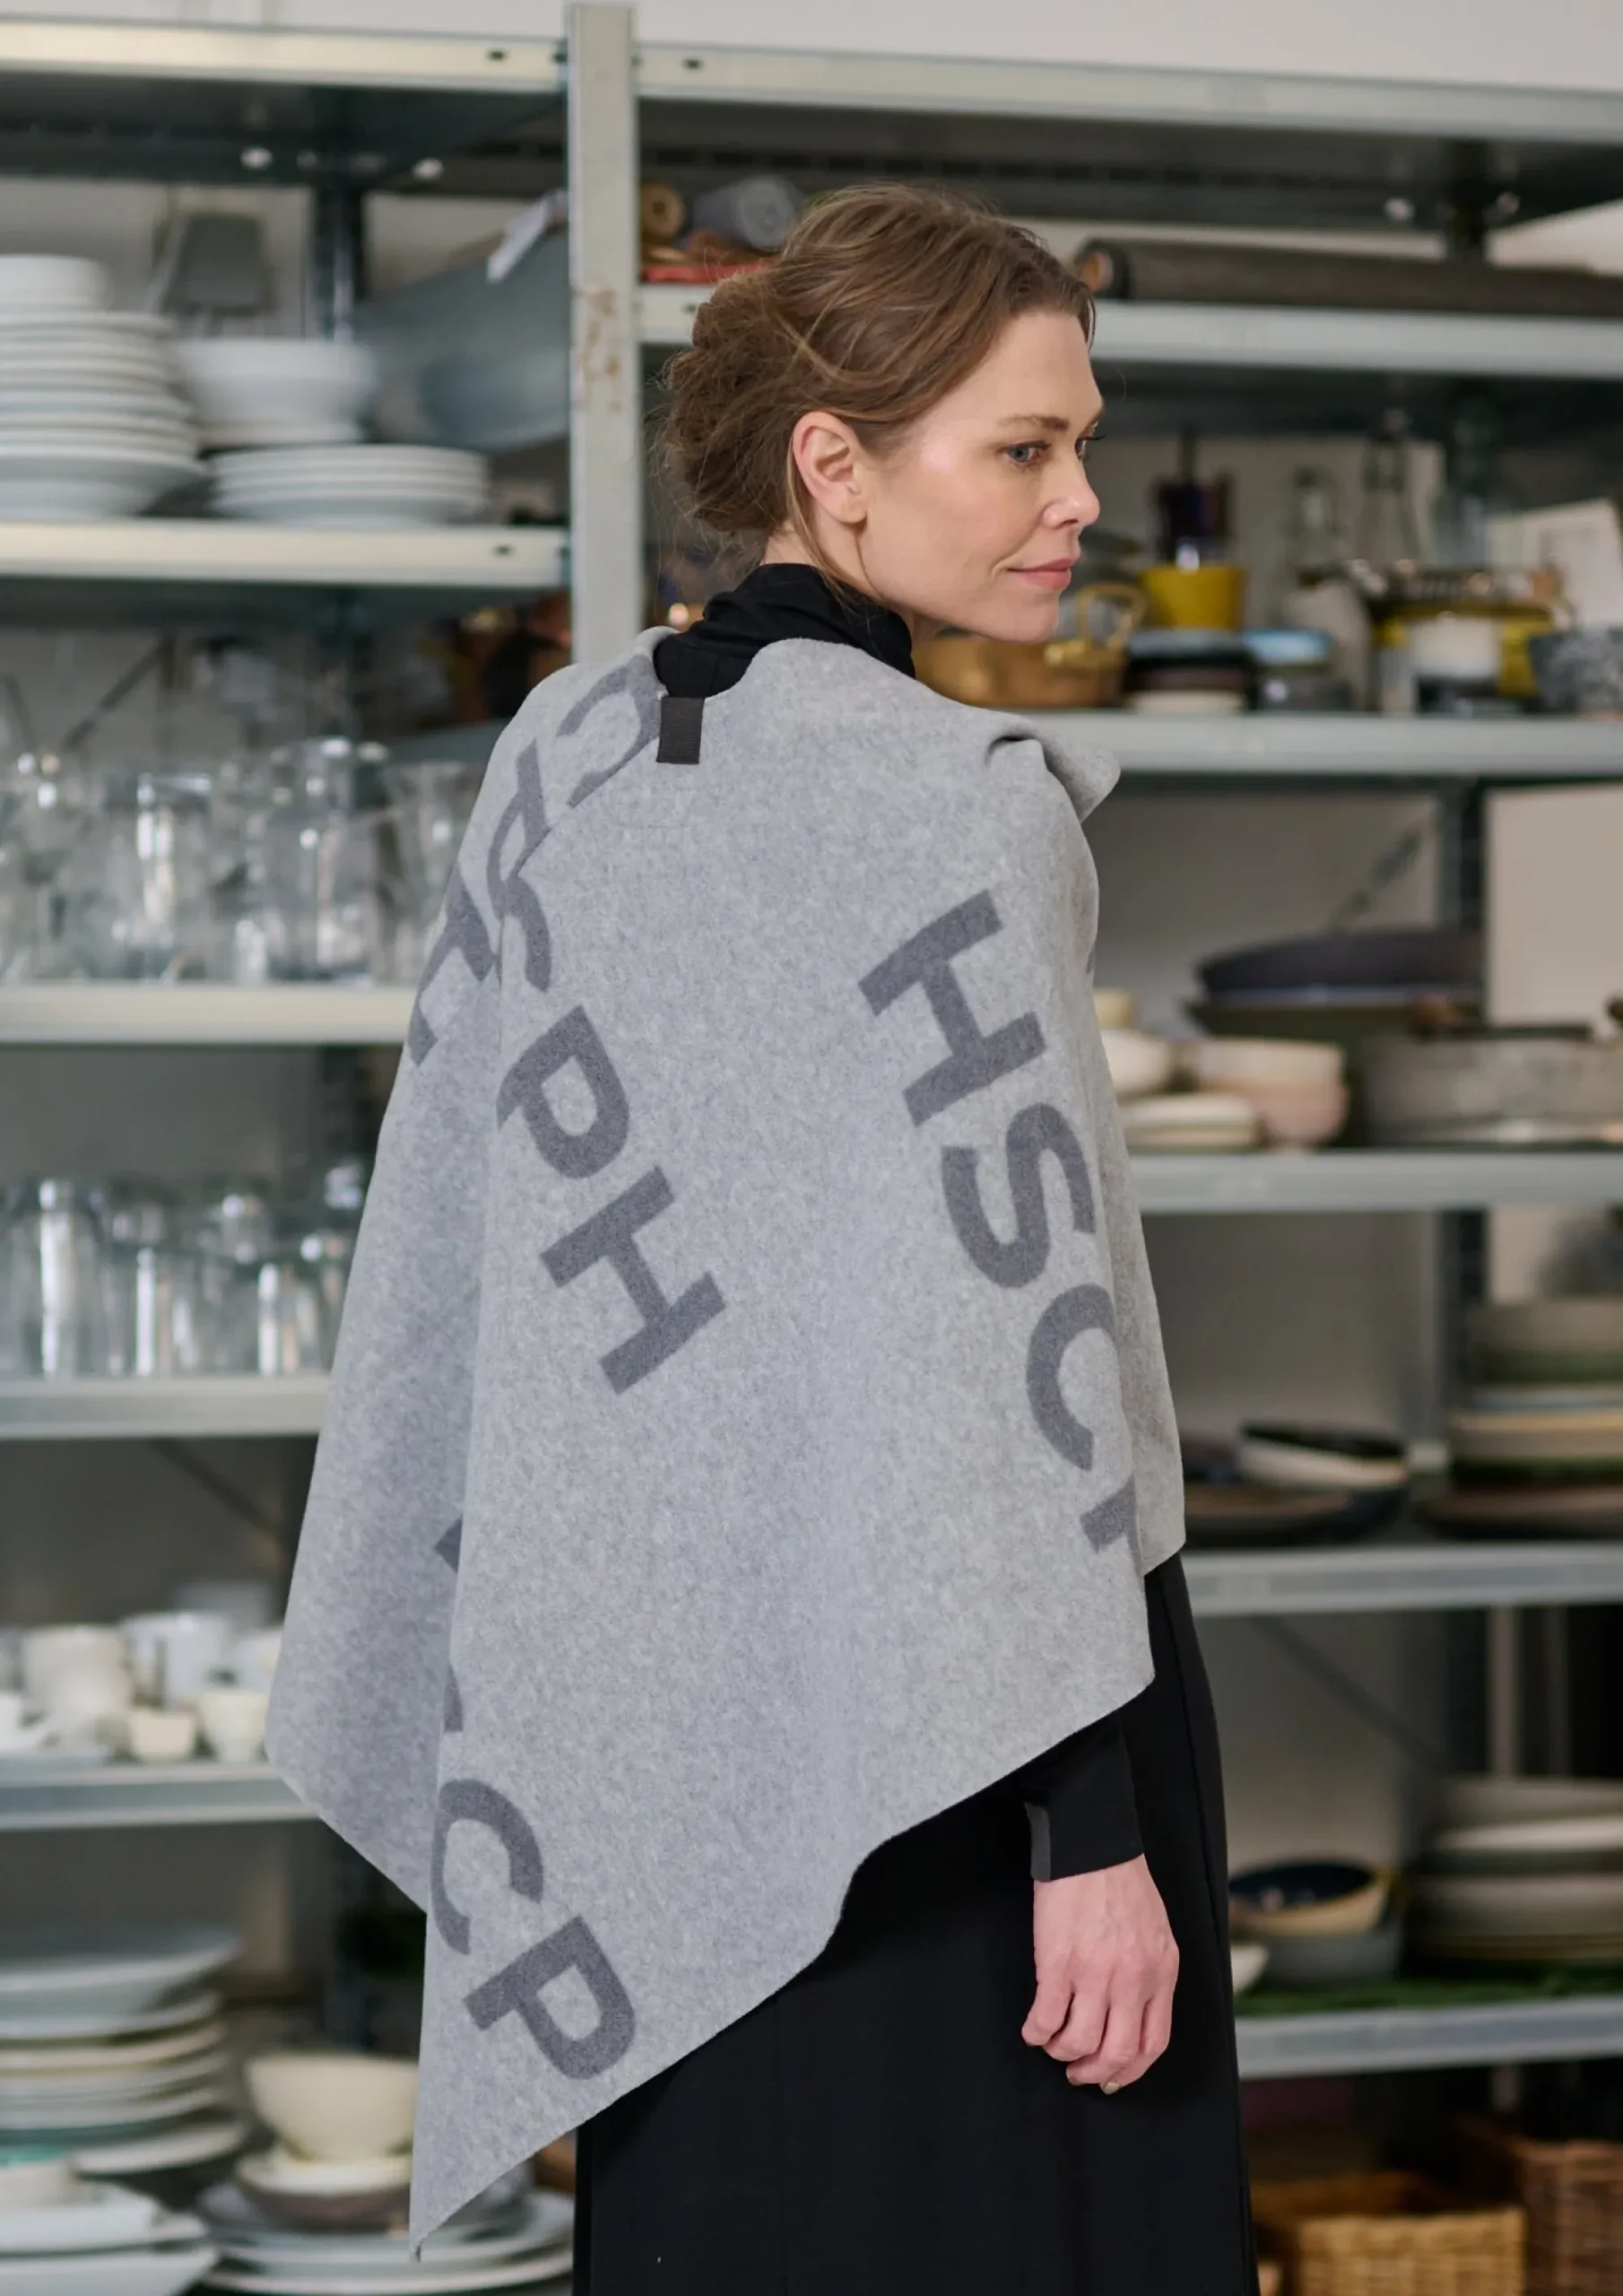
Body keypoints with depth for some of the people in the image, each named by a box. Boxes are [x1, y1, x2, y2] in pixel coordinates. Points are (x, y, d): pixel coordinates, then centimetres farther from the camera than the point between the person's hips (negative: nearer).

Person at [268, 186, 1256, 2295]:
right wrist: (1097, 1817, -17)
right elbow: (1003, 1338, -19)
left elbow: (454, 1260, 9)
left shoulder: (563, 753, 5)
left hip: (650, 1691, 7)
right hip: (936, 1698, -7)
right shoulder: (955, 803, -15)